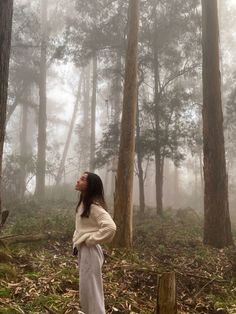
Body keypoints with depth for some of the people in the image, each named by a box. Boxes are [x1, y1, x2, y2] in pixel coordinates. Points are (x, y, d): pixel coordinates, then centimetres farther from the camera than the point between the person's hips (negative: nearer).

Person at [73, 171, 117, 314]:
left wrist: (91, 239, -21)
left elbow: (110, 227, -32)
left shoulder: (94, 206, -21)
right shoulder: (83, 203, 7)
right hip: (83, 250, 9)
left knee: (91, 289, 2)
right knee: (86, 288, 20)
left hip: (90, 251, -9)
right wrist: (77, 243, 9)